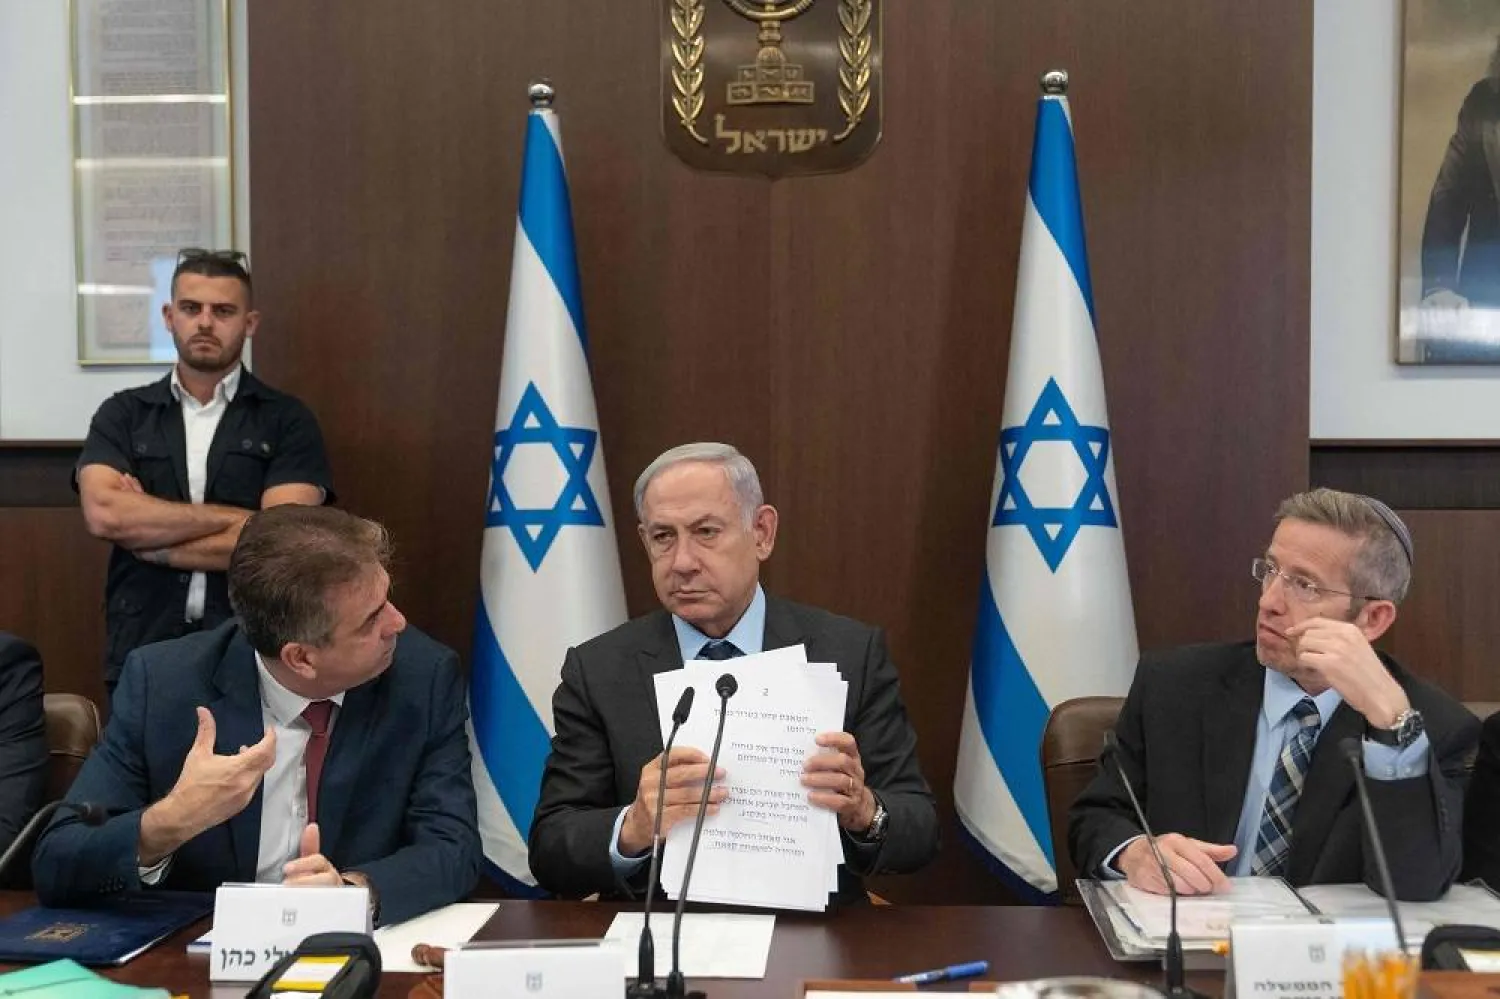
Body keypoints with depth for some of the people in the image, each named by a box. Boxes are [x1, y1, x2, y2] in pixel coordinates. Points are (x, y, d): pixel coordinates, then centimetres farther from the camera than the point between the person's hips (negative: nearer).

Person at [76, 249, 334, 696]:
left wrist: (148, 542, -8)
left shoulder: (288, 420, -1)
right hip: (142, 654, 2)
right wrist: (234, 517, -14)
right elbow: (103, 513, -11)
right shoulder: (122, 414, 6)